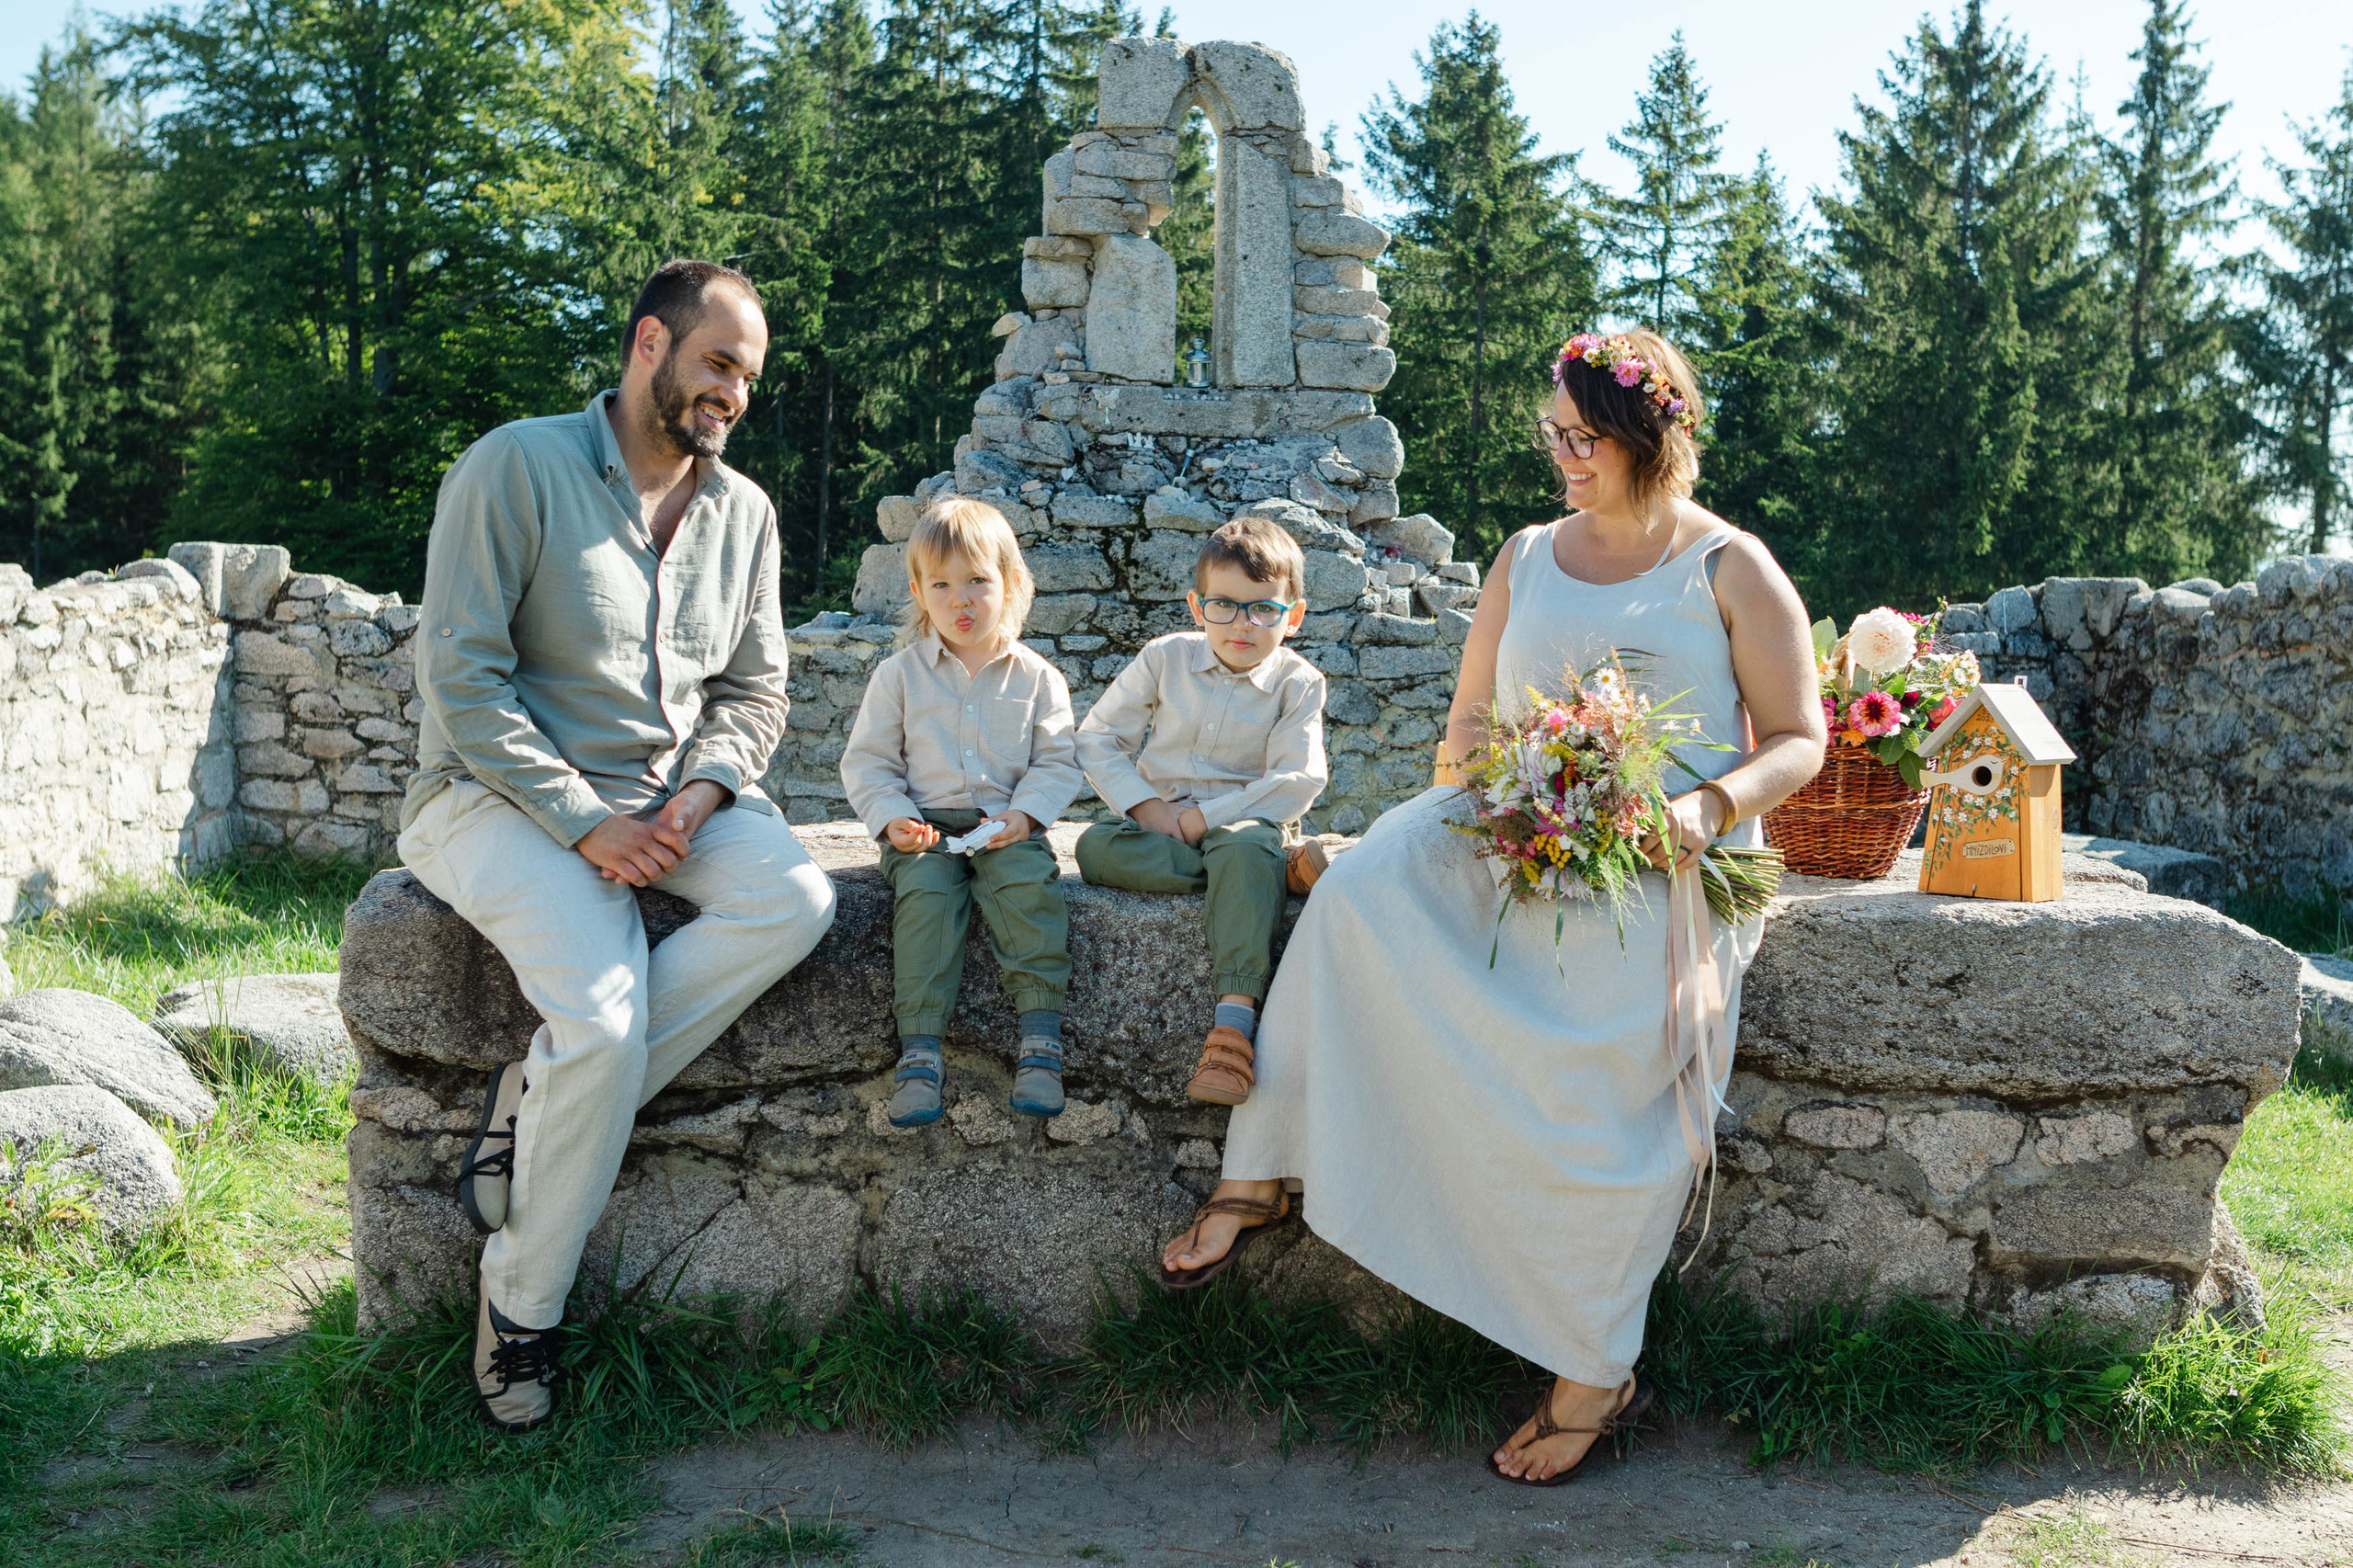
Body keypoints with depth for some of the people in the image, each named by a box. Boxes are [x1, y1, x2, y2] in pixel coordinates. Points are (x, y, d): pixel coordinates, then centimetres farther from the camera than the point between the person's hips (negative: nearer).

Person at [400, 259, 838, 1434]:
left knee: (796, 899, -26)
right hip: (503, 796, -5)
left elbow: (753, 690, 14)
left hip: (667, 799, 6)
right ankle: (519, 1309, -6)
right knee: (606, 1014, -29)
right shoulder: (516, 467, -7)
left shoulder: (742, 511, 11)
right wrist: (582, 821, -19)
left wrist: (701, 789, -8)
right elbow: (461, 676, -13)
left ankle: (540, 1095, -15)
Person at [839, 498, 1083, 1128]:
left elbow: (1058, 760, 6)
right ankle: (920, 1050, -31)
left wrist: (1024, 815, -12)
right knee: (925, 894, -31)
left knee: (1030, 886, -31)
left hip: (1007, 824, 0)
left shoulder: (1034, 675, 9)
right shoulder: (899, 673, 9)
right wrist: (892, 817, -9)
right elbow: (866, 760, 8)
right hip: (924, 827, 0)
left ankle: (1040, 1036, -29)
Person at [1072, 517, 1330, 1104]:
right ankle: (1283, 868, -27)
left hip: (1245, 818, -3)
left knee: (1247, 847, -40)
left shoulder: (1298, 682, -1)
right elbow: (1098, 737, 5)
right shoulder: (1166, 658, 4)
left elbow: (1298, 782, -12)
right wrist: (1144, 805, -11)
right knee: (1096, 848, -30)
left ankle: (1235, 1018, -49)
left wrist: (1205, 818, -18)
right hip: (1160, 822, 3)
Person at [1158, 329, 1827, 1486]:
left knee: (1590, 1069, -26)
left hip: (1656, 860, -4)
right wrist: (1472, 755, -5)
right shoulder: (1528, 557, 17)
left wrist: (1709, 806, -17)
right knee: (1363, 890, -25)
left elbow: (1798, 739, 2)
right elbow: (1470, 717, 19)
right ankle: (1258, 1174, -16)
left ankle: (1596, 1376, -10)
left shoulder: (1732, 570, 5)